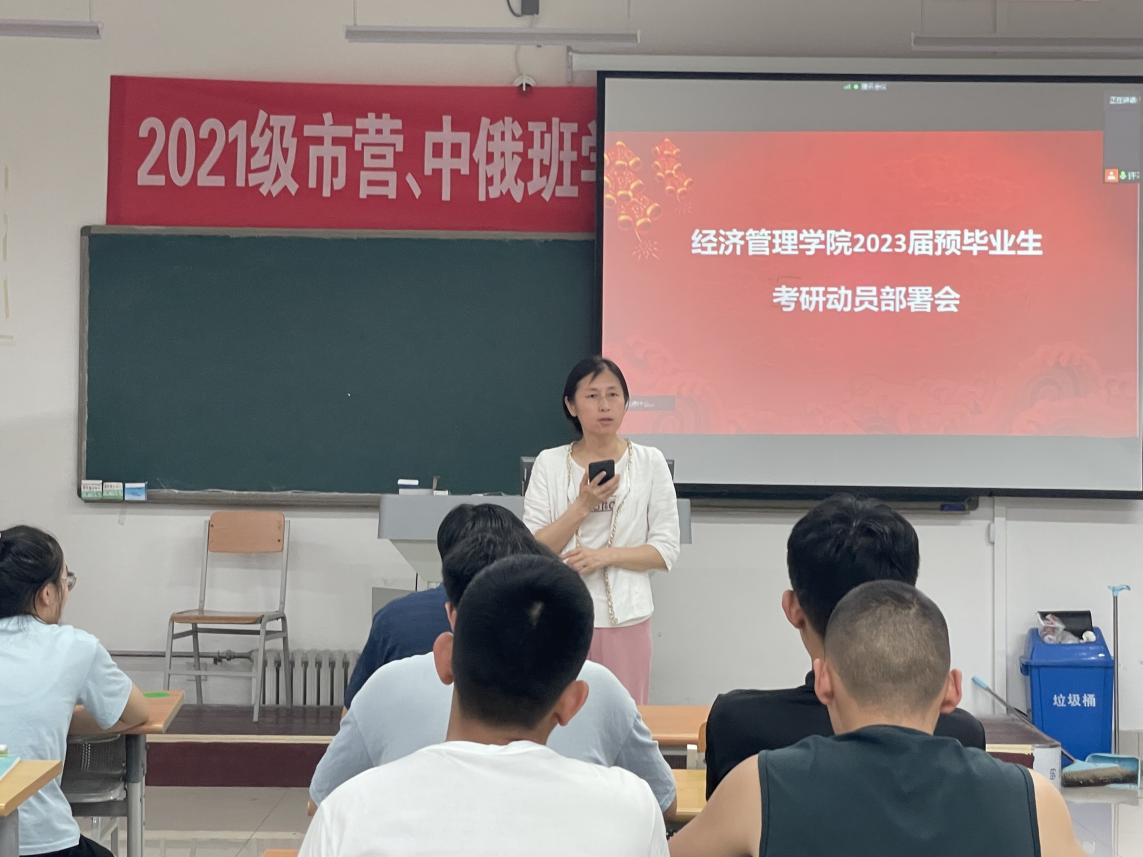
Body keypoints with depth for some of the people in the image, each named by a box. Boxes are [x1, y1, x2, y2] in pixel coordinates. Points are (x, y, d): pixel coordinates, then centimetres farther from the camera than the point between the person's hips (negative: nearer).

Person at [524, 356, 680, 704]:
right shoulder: (549, 463, 1)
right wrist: (582, 505, -14)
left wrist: (605, 555, -13)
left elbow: (666, 550, -1)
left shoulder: (649, 462, 1)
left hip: (625, 617, 0)